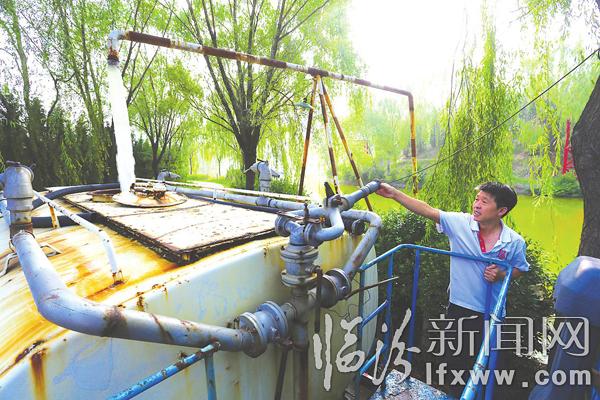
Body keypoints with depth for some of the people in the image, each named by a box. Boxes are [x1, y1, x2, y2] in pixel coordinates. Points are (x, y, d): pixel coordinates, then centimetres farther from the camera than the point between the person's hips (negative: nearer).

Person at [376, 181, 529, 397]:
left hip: (491, 314, 0)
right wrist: (394, 193, -24)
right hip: (458, 309, 0)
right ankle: (456, 394, 44)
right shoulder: (460, 223, -13)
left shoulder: (515, 242, -10)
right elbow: (427, 210, -17)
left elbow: (519, 270, 6)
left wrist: (501, 275, -16)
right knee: (456, 361, 17)